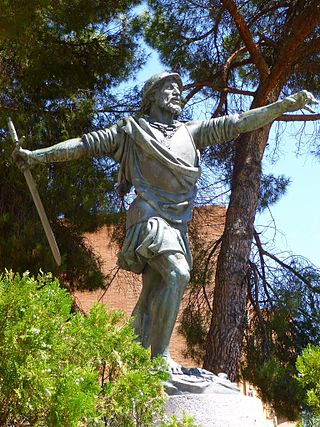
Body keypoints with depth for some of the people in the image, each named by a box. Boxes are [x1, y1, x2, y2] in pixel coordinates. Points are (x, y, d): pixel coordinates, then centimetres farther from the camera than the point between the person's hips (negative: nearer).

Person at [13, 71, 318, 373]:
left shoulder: (191, 132, 21)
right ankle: (161, 355, -23)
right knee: (177, 272, -27)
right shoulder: (132, 130, 11)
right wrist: (38, 155, 3)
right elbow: (87, 144, 9)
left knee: (151, 298, 3)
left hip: (178, 226, 5)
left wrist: (288, 104, 10)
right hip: (150, 217, -5)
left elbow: (238, 123, 16)